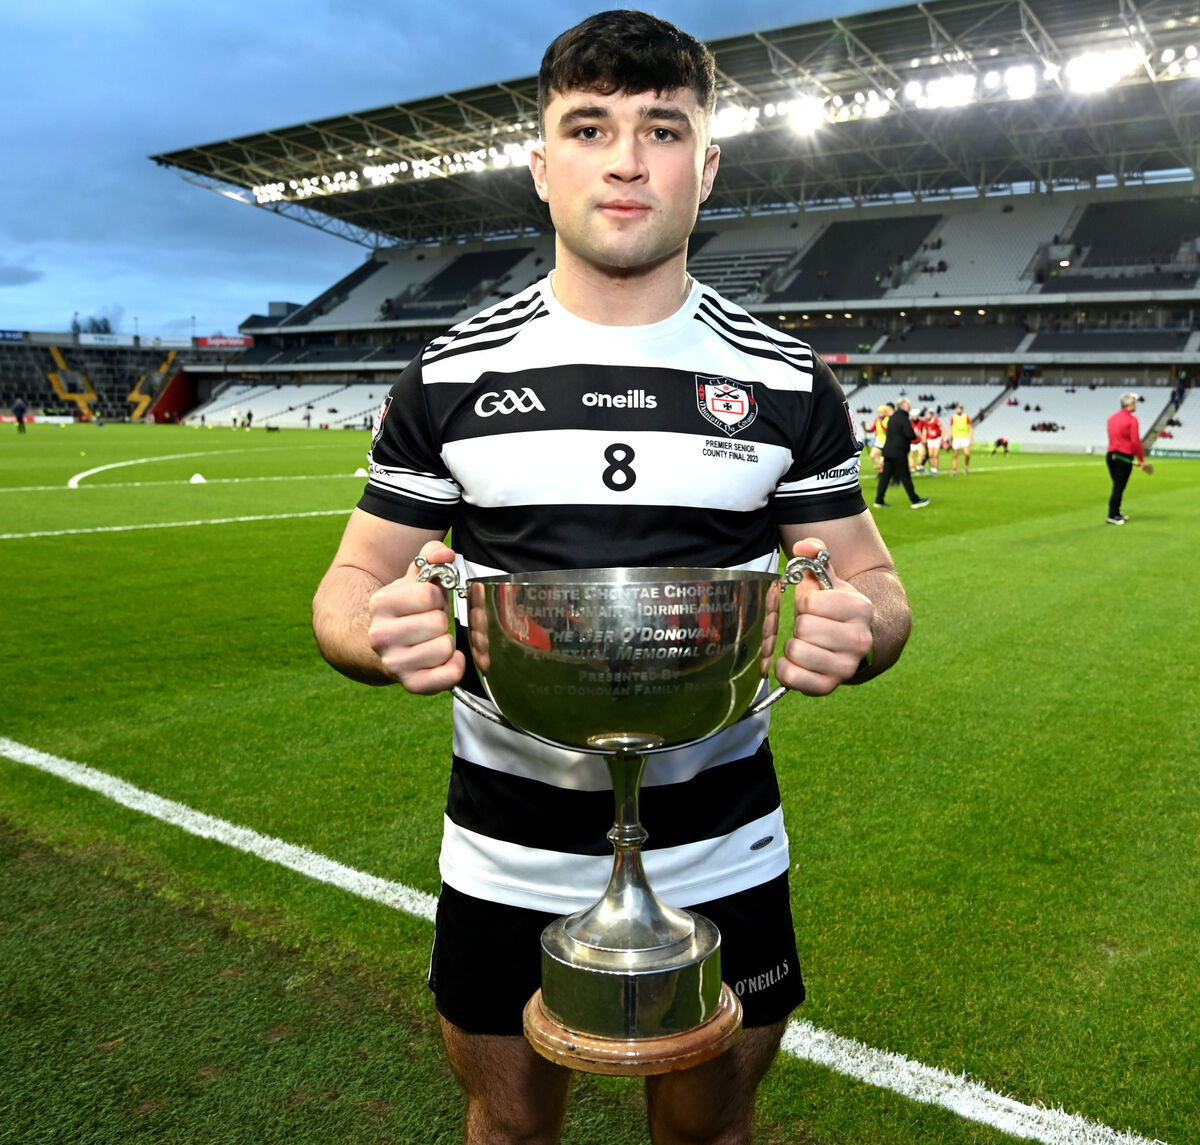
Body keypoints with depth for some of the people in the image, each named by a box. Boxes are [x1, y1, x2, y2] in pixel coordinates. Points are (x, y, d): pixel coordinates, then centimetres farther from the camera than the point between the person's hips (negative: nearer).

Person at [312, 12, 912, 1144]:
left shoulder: (786, 381, -3)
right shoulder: (450, 374, -4)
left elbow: (874, 587, 2)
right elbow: (350, 589, 0)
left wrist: (854, 630, -22)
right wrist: (382, 632, -24)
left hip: (721, 865, 1)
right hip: (506, 867, 0)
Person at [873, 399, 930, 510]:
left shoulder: (892, 418, 14)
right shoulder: (904, 419, -13)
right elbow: (910, 435, -20)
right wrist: (916, 434, 2)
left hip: (888, 450, 8)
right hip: (899, 452, -8)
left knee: (885, 475, 7)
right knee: (905, 476, -2)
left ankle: (879, 501, 6)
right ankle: (915, 500, 6)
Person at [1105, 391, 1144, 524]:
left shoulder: (1112, 418, 11)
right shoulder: (1132, 419, -11)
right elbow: (1135, 441, -15)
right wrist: (1141, 459, -8)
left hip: (1111, 454, 7)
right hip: (1124, 457, -7)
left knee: (1117, 486, 16)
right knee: (1119, 487, -1)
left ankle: (1117, 513, 22)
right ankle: (1112, 516, 1)